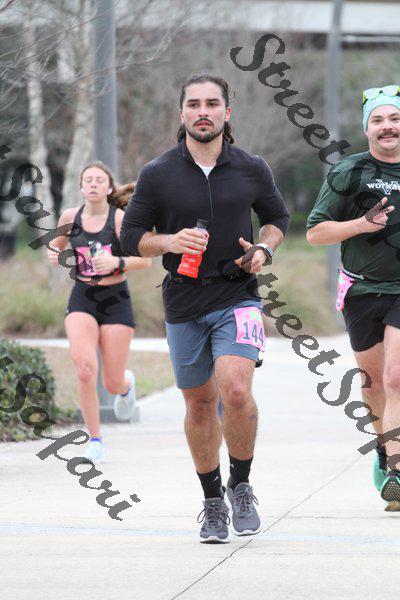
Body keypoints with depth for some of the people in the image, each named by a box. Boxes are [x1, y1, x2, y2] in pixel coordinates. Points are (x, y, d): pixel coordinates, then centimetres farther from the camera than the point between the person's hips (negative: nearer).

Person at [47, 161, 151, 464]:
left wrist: (117, 262, -28)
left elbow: (145, 259, -10)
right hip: (81, 301, 2)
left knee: (113, 383, 1)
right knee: (85, 368, -21)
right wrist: (54, 252, 0)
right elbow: (59, 241, 23)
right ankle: (95, 440, -6)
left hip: (115, 301, -2)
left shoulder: (120, 218, -8)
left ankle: (127, 384, 42)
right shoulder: (70, 217, 2)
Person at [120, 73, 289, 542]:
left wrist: (264, 248, -3)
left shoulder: (252, 170, 2)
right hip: (184, 303, 1)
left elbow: (277, 217, 18)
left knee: (236, 391, -21)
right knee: (199, 403, 9)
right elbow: (131, 235, 4)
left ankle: (240, 485, 2)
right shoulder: (157, 174, -1)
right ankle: (213, 501, 26)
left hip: (238, 297, -1)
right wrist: (170, 242, -15)